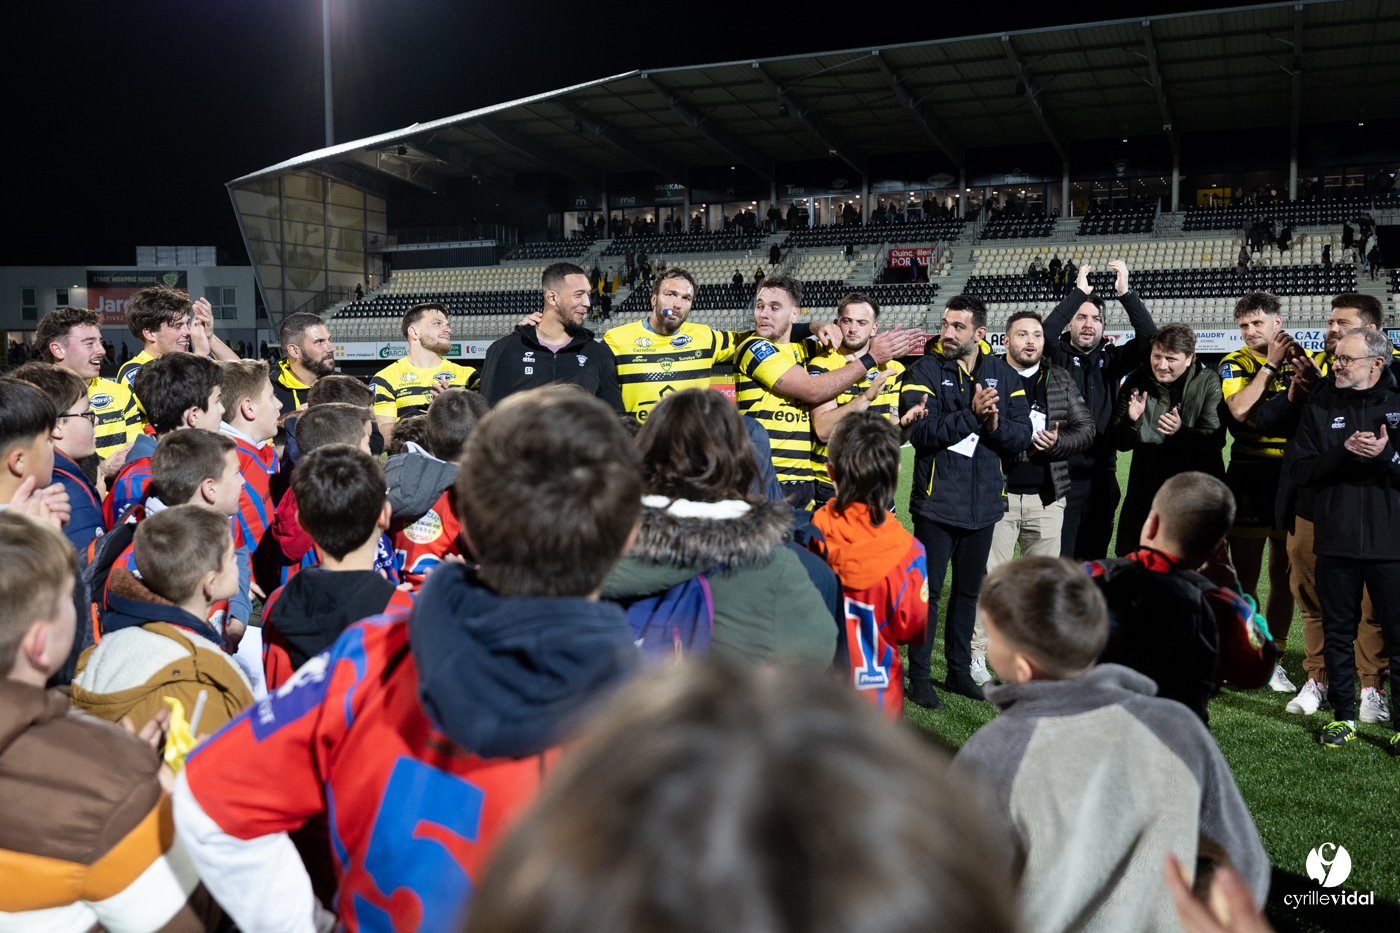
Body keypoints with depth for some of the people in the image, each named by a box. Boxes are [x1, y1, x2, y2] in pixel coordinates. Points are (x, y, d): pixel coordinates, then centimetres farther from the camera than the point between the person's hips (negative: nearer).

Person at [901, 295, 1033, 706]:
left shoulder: (1003, 375, 5)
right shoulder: (925, 370, -6)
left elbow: (1023, 434, -1)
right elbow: (921, 432, -19)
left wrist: (995, 425, -20)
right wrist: (970, 415, -26)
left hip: (984, 501, 4)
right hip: (936, 500, -4)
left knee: (969, 590, 15)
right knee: (928, 589, 1)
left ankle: (960, 670, 29)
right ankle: (919, 675, 13)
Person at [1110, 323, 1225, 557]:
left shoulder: (1208, 382, -5)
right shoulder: (1137, 381, 0)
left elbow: (1216, 439, -14)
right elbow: (1121, 443, 0)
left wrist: (1181, 432, -32)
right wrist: (1130, 421, -21)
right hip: (1145, 492, 2)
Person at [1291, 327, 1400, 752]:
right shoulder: (1321, 405, 7)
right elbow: (1301, 470, 0)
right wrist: (1343, 452, -15)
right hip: (1335, 541, 2)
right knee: (1337, 632, 10)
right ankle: (1343, 715, 22)